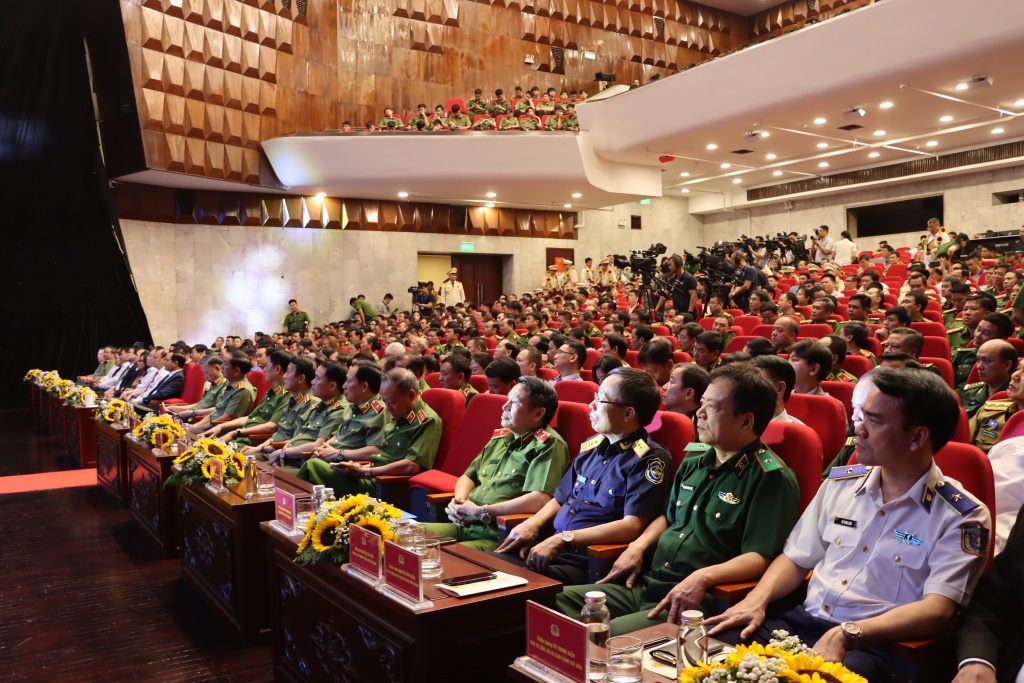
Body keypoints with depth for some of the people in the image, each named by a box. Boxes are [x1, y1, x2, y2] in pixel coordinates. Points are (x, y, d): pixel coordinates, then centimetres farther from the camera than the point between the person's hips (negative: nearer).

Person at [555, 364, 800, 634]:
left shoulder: (771, 478, -10)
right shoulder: (694, 459, 15)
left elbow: (760, 557, -17)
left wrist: (703, 577, -32)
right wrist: (638, 546, 10)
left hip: (700, 601, -8)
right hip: (646, 584, 8)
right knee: (555, 600, -3)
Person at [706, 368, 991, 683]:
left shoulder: (960, 518, -5)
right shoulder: (840, 483, 11)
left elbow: (938, 611, -16)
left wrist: (845, 636, -29)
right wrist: (758, 599, -5)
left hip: (875, 645, -5)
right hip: (802, 622, 5)